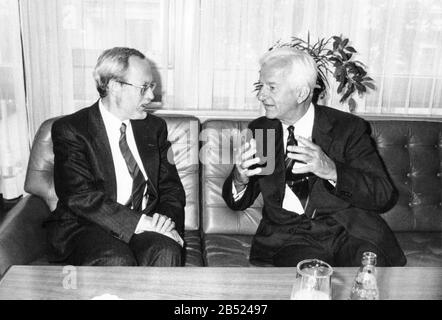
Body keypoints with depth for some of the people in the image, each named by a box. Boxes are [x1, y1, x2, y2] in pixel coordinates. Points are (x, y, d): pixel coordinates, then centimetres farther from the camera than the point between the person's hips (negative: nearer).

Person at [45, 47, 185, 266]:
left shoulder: (154, 127, 12)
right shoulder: (70, 129, -4)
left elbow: (171, 187, 13)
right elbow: (78, 196, -15)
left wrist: (167, 219, -10)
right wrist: (138, 222, -23)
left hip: (144, 223, 4)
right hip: (86, 227, -3)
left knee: (167, 252, -28)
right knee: (118, 261, -34)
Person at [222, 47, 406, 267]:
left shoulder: (348, 128, -3)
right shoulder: (260, 130, 6)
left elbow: (384, 195, -8)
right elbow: (237, 203, 7)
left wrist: (331, 170, -26)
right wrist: (239, 178, -18)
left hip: (348, 231, 0)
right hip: (288, 237, 0)